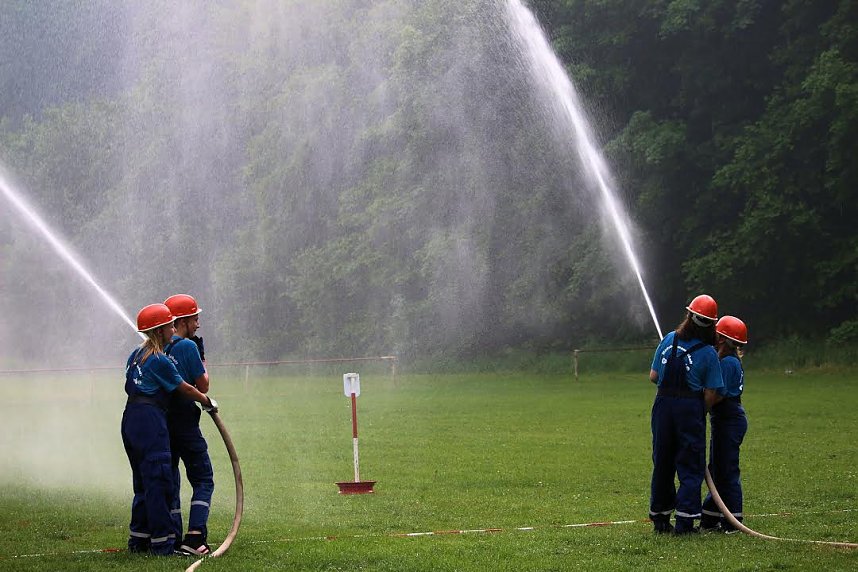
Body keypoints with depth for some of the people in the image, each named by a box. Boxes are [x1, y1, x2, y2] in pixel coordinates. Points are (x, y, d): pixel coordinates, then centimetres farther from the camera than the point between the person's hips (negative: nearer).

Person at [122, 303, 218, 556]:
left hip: (131, 419, 9)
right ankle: (163, 542, -6)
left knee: (143, 481, 15)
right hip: (151, 420, -9)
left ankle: (138, 540, 19)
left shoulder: (136, 355, 14)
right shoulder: (159, 360, -12)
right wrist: (208, 402, 8)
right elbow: (185, 388, -6)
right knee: (158, 481, -6)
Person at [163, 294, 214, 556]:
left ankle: (174, 539, 11)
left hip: (160, 422, 7)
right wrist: (202, 359, 7)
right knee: (203, 479, 0)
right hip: (185, 423, -7)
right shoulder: (188, 347, -11)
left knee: (169, 481, 12)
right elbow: (202, 386, -9)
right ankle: (195, 536, -13)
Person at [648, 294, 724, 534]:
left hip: (663, 404, 4)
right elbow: (710, 395, -7)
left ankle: (660, 518, 22)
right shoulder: (708, 353, -7)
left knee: (662, 462, 14)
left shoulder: (668, 340, 2)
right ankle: (684, 521, -3)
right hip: (691, 407, -4)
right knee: (691, 467, 4)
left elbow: (653, 376, 6)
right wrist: (701, 412, 9)